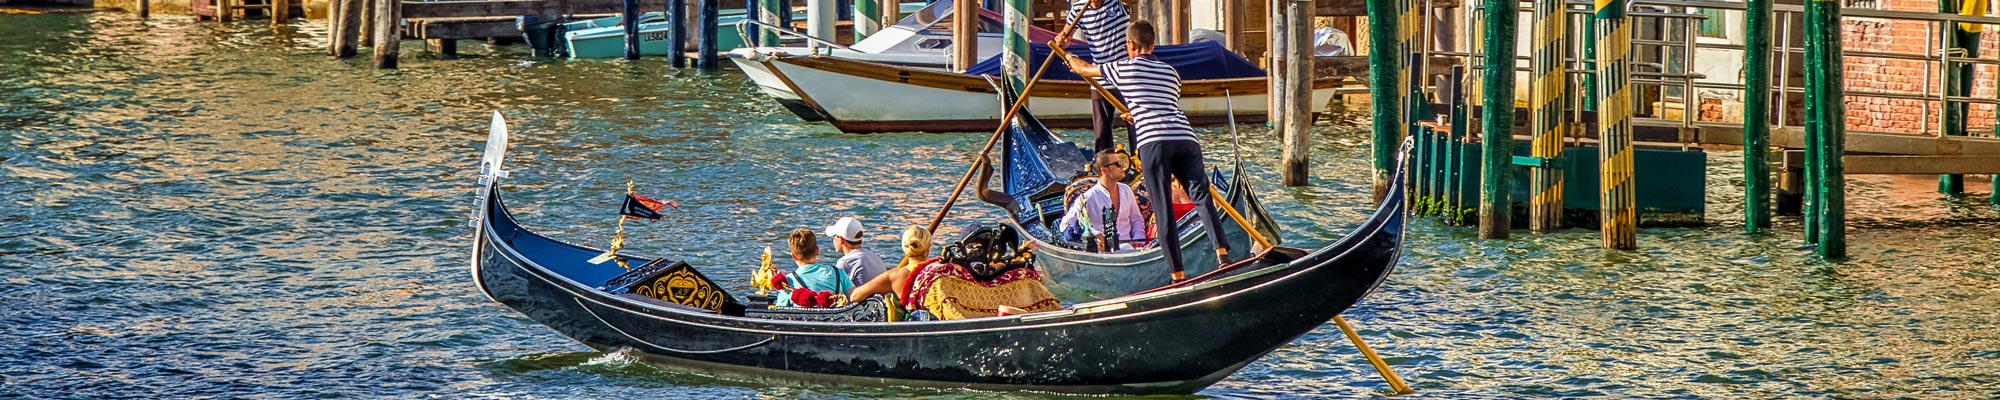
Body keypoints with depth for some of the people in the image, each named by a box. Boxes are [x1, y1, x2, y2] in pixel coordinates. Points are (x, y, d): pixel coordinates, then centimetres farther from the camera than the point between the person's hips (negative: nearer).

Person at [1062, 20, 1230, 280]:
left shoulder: (1124, 69, 14)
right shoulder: (1172, 73, 28)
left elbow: (1084, 69, 32)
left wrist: (1072, 60, 54)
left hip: (1153, 141, -4)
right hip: (1187, 139, 4)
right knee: (1201, 197, -2)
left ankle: (1177, 273, -6)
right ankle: (1221, 249, -25)